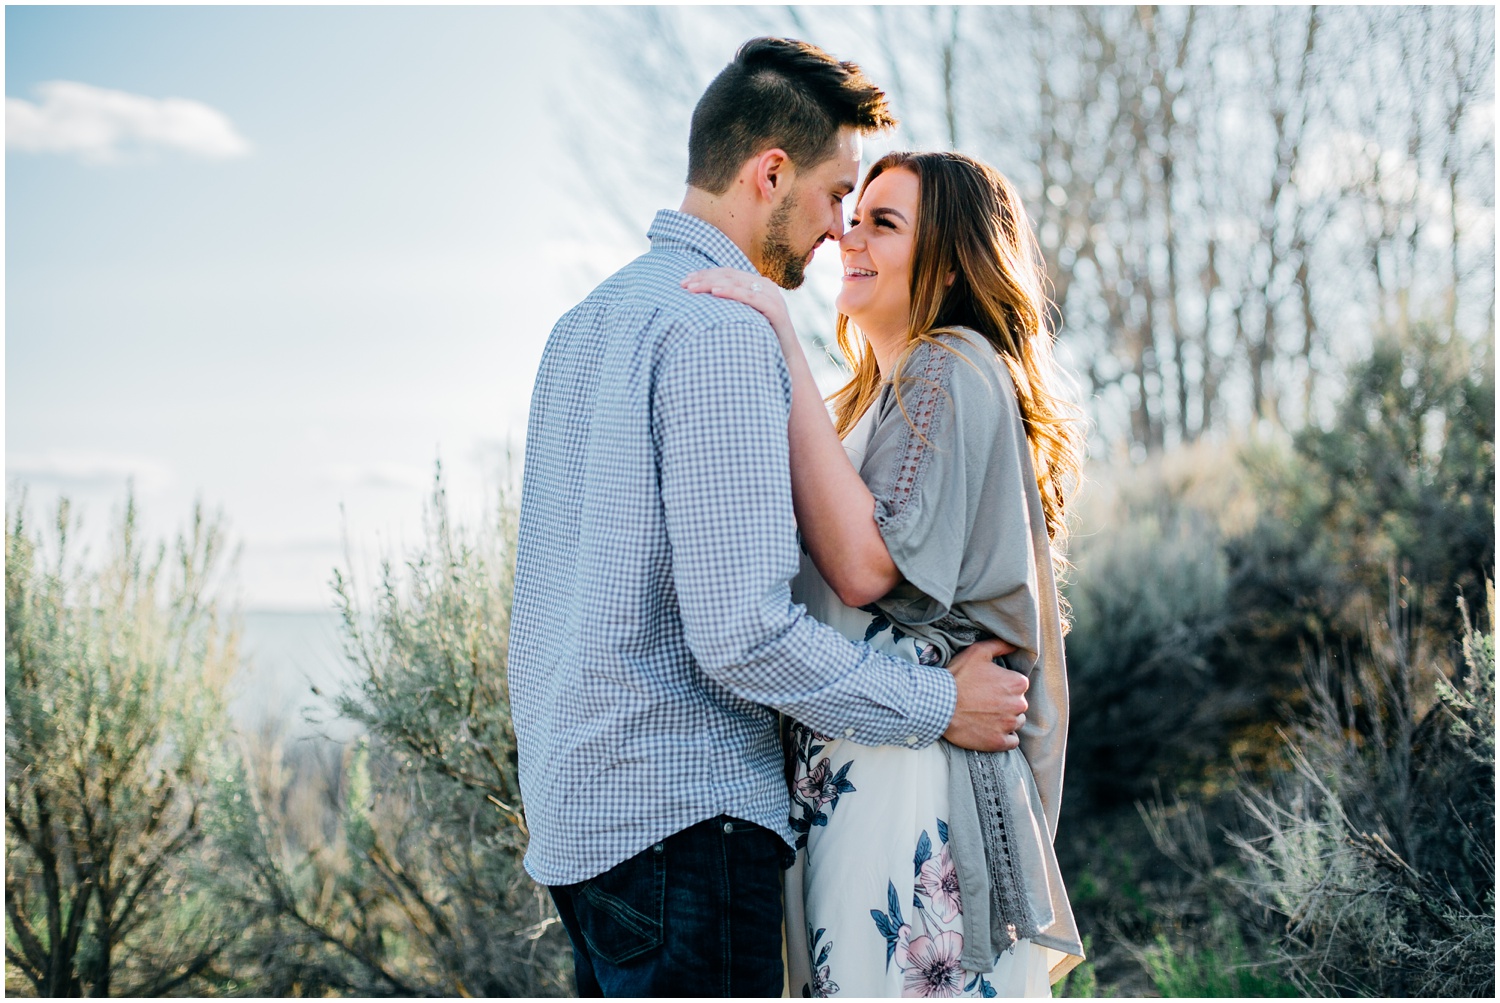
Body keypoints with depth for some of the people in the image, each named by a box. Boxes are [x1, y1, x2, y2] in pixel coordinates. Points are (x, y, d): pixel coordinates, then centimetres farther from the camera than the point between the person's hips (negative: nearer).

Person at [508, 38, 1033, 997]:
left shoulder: (587, 321, 14)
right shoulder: (724, 336, -17)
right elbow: (743, 631, -22)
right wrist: (939, 703, -11)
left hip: (576, 805, 10)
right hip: (679, 813, -10)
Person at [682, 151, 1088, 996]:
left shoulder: (953, 371, -9)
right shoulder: (881, 395, 21)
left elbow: (866, 567, -22)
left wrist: (784, 346, -20)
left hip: (913, 781, -10)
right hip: (851, 766, 10)